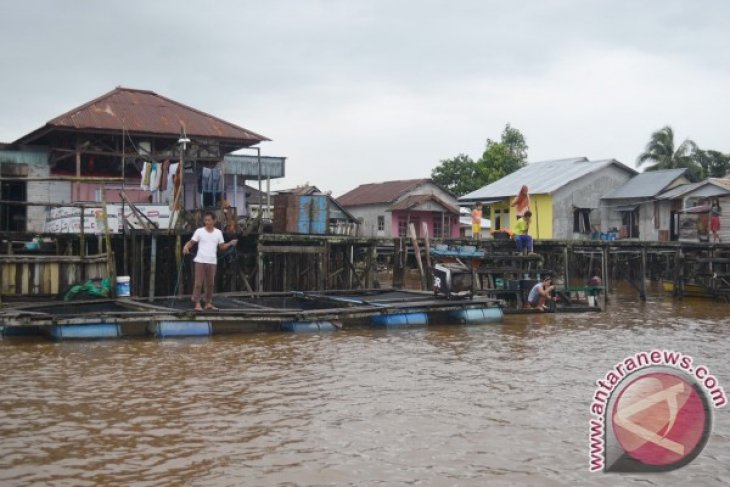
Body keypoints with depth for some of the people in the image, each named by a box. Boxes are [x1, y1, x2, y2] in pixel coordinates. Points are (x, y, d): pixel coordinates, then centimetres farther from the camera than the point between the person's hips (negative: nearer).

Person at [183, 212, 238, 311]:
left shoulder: (218, 232, 7)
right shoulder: (199, 231, 0)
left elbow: (221, 247, 10)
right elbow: (192, 242, 0)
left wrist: (230, 243, -7)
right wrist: (186, 247, -21)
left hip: (212, 262, 3)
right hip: (200, 261, -3)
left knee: (210, 284, 8)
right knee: (198, 283, -3)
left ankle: (208, 303, 16)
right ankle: (197, 303, 1)